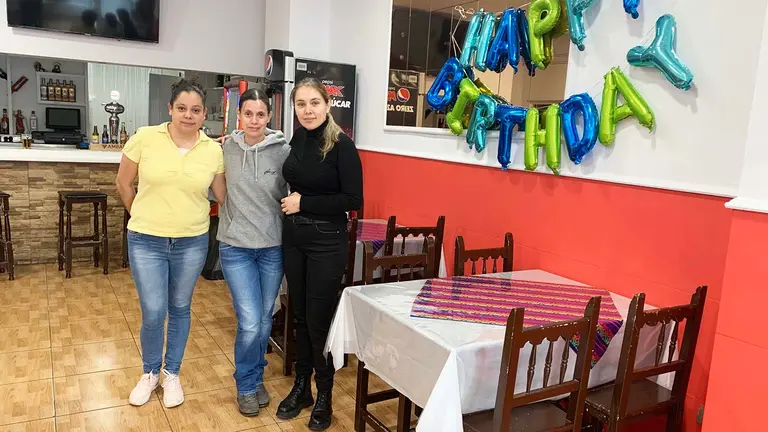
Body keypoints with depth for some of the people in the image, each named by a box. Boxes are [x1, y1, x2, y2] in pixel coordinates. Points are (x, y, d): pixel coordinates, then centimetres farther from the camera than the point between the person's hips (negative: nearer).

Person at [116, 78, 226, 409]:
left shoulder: (213, 150, -4)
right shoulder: (145, 138, -8)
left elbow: (223, 195, 6)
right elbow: (123, 184, 4)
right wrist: (143, 217, 11)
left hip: (192, 243, 1)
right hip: (146, 242, -1)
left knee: (180, 309, 14)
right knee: (153, 313, 3)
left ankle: (172, 373, 34)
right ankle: (150, 372, 30)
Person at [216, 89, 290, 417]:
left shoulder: (283, 151, -7)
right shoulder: (225, 149, -3)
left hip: (273, 247, 1)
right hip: (235, 247, 0)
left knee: (265, 321, 14)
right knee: (250, 323, -3)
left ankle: (257, 378, 38)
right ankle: (246, 385, 23)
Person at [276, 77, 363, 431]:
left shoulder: (341, 145, -14)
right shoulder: (297, 139, 4)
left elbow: (353, 200, -17)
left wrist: (304, 203, -15)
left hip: (327, 243, -6)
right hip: (292, 238, 6)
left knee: (320, 321, 3)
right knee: (299, 316, 15)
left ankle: (324, 396, 23)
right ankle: (301, 387, 31)